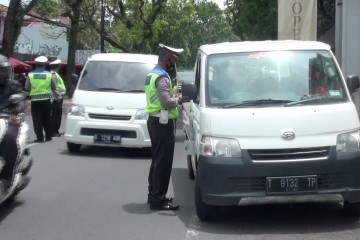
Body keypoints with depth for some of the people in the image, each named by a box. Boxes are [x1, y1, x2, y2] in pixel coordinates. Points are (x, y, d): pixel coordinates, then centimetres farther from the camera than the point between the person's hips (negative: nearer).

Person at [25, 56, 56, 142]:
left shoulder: (30, 75, -4)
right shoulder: (49, 74, -3)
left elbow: (27, 88, 0)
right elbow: (54, 88, 2)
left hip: (35, 100, -1)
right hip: (46, 100, 1)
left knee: (37, 119, 3)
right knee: (47, 119, 13)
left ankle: (39, 137, -2)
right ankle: (48, 136, 18)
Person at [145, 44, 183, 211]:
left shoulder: (151, 74, 16)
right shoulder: (162, 77, -17)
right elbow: (167, 102, -25)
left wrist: (173, 95, 10)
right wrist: (178, 99, -7)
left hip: (154, 121, 11)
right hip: (163, 123, -11)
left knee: (157, 160, 18)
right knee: (163, 162, -7)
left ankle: (154, 194, 26)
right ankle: (158, 199, -6)